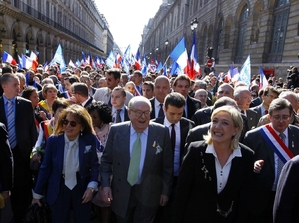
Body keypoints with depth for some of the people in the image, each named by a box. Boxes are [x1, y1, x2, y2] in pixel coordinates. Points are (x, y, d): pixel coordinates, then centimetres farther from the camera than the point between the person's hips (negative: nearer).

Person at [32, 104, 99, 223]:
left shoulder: (90, 140, -13)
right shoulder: (53, 140, -12)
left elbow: (94, 164, -2)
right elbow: (45, 168, -3)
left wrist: (91, 187, -12)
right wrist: (37, 193, 4)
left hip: (82, 189, 0)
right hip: (58, 191, 0)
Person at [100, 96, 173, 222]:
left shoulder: (162, 132, -10)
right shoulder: (116, 131, -7)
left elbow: (167, 165, -4)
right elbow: (106, 160, 1)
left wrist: (165, 190, -1)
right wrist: (105, 184, -6)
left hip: (149, 193, -1)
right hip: (121, 192, 2)